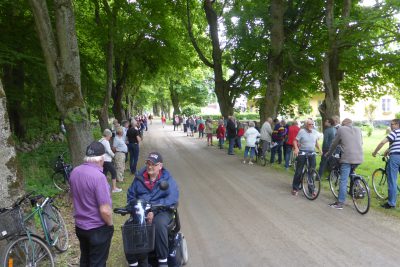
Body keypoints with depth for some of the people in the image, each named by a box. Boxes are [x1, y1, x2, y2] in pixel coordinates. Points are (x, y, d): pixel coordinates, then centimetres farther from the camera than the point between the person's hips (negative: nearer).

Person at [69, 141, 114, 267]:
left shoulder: (74, 172, -4)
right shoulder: (98, 176, -29)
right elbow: (105, 210, -28)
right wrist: (110, 224, -9)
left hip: (79, 226, 7)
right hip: (98, 229, -7)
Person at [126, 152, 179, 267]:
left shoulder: (167, 179, -1)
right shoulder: (139, 178, 11)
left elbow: (173, 198, -15)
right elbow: (131, 195, 15)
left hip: (161, 211, -3)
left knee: (159, 223, -36)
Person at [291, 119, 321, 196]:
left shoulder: (315, 132, 6)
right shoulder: (302, 131, -8)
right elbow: (295, 141, -10)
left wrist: (319, 149, 7)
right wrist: (296, 148, -26)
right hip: (302, 152, -4)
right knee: (299, 171, 0)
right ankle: (295, 188, 11)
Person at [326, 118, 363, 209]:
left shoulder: (341, 129, 2)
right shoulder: (358, 129, 15)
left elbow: (334, 144, 7)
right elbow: (361, 143, 22)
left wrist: (328, 153, 23)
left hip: (347, 158, -5)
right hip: (359, 158, 6)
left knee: (343, 180, -3)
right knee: (351, 174, 28)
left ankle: (340, 203, -2)